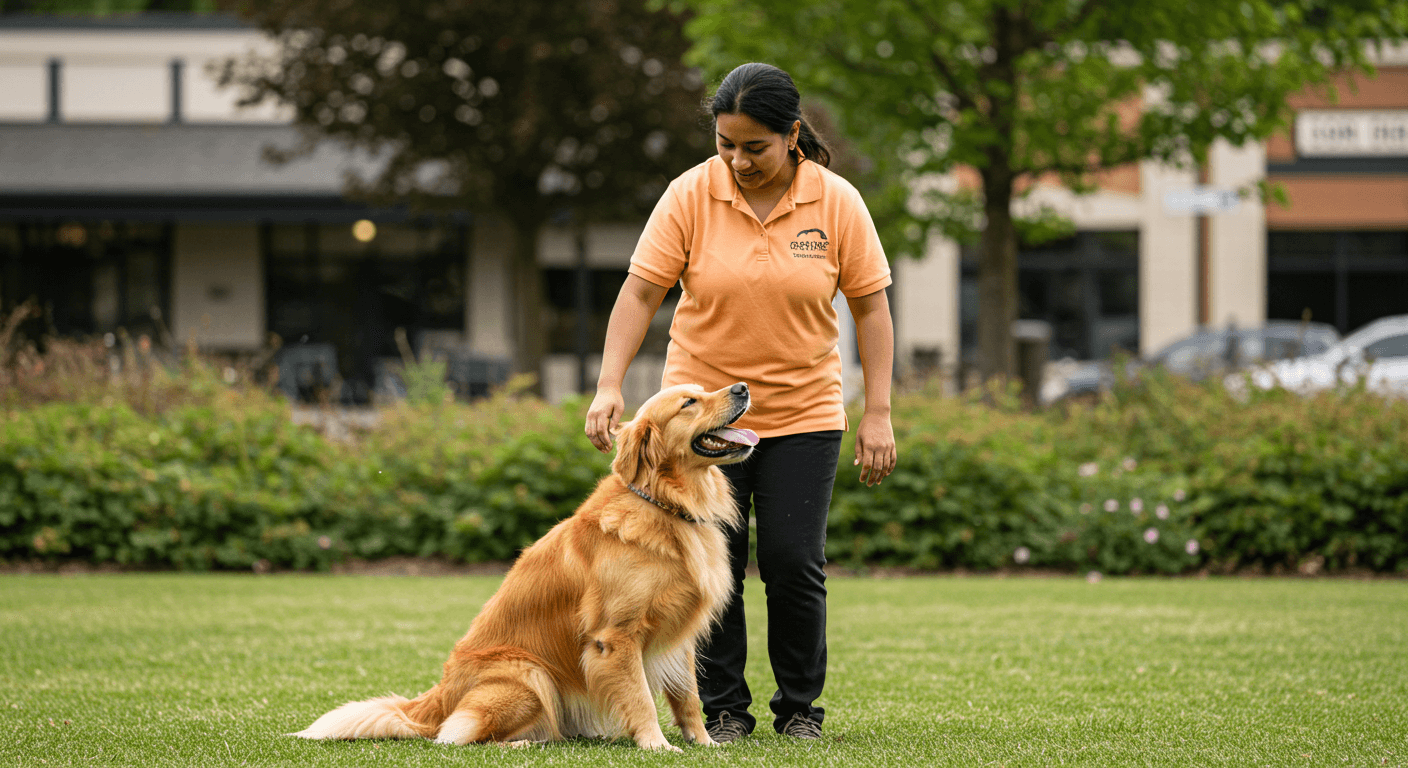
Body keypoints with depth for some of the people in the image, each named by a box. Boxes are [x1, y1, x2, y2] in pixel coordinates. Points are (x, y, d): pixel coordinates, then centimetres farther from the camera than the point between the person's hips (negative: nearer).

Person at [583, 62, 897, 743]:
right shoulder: (690, 196, -7)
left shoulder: (836, 202, -6)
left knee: (795, 564, -4)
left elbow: (870, 305, -2)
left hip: (803, 413, 0)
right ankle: (722, 707, 10)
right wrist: (610, 384, -19)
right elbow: (641, 291, -8)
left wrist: (877, 415, -7)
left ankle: (800, 706, 12)